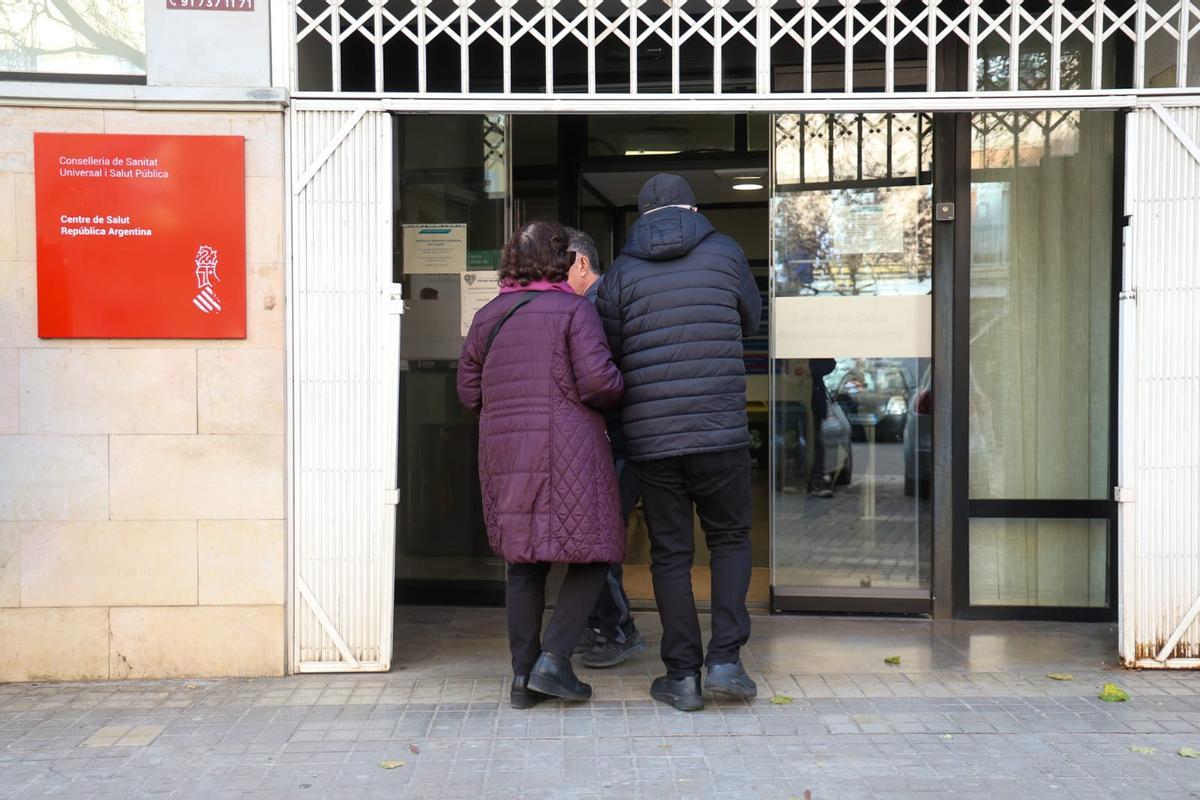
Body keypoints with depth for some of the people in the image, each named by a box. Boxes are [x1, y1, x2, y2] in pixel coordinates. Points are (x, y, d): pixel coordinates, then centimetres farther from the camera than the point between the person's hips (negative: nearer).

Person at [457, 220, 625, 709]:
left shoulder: (486, 317, 12)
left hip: (503, 454, 6)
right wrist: (620, 393, 8)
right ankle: (553, 658, -3)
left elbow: (469, 393, 13)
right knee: (591, 557, 7)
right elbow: (598, 381, -13)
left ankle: (523, 676, 15)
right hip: (567, 454, -5)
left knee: (524, 564, 14)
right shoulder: (573, 309, -4)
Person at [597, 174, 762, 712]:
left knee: (670, 554, 9)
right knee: (730, 539, 15)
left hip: (650, 439, 1)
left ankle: (682, 674, 11)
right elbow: (750, 321, 19)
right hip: (721, 432, 0)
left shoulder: (622, 272, 4)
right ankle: (725, 658, 6)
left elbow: (604, 355, 4)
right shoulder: (726, 254, 5)